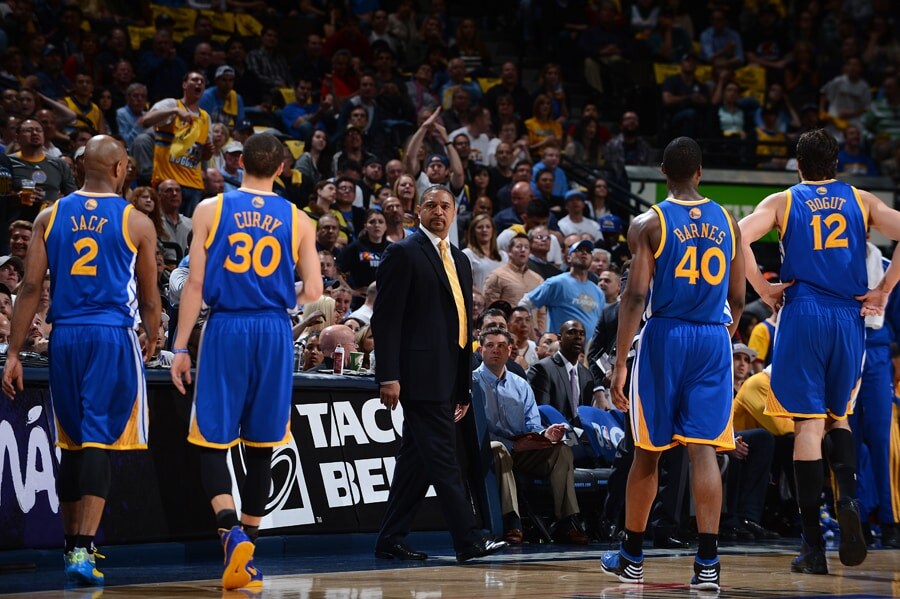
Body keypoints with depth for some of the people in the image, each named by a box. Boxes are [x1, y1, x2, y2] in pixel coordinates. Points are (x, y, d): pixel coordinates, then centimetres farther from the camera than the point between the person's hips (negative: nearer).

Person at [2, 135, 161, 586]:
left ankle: (72, 546, 25)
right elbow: (148, 298, 5)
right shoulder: (136, 223, -1)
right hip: (113, 335, -3)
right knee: (98, 443, -6)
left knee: (72, 444, 16)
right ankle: (83, 551, -15)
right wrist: (152, 341, 24)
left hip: (65, 337, 4)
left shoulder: (49, 218, 6)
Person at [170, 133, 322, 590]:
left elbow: (196, 283, -3)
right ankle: (249, 550, 14)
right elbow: (313, 291, 3)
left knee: (213, 442, 2)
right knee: (260, 446, 11)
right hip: (275, 331, 2)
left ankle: (231, 529, -22)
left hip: (226, 329, -2)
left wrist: (180, 348, 0)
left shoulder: (210, 210, 0)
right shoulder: (297, 219, 4)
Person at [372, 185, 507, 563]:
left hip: (446, 377, 8)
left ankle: (391, 541, 14)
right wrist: (388, 376, -17)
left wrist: (464, 388, 18)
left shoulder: (459, 260, 20)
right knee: (443, 459, -9)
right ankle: (468, 541, -9)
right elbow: (386, 318, -10)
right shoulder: (403, 254, -4)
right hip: (420, 374, -8)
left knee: (416, 459, 9)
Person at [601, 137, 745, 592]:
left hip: (665, 337, -2)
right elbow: (737, 300, 11)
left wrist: (620, 365, -9)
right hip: (714, 339, 2)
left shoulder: (648, 224, -4)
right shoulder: (727, 222, 8)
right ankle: (707, 563, -13)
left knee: (649, 450, 10)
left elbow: (636, 295, -11)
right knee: (703, 449, -3)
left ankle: (631, 557, 22)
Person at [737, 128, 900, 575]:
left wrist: (763, 289, -2)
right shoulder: (862, 201, 11)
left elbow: (739, 237, -10)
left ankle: (813, 546, -5)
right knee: (837, 416, 20)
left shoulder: (782, 202, 7)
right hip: (849, 317, 2)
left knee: (809, 423, -1)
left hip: (802, 317, -2)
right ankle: (849, 497, -8)